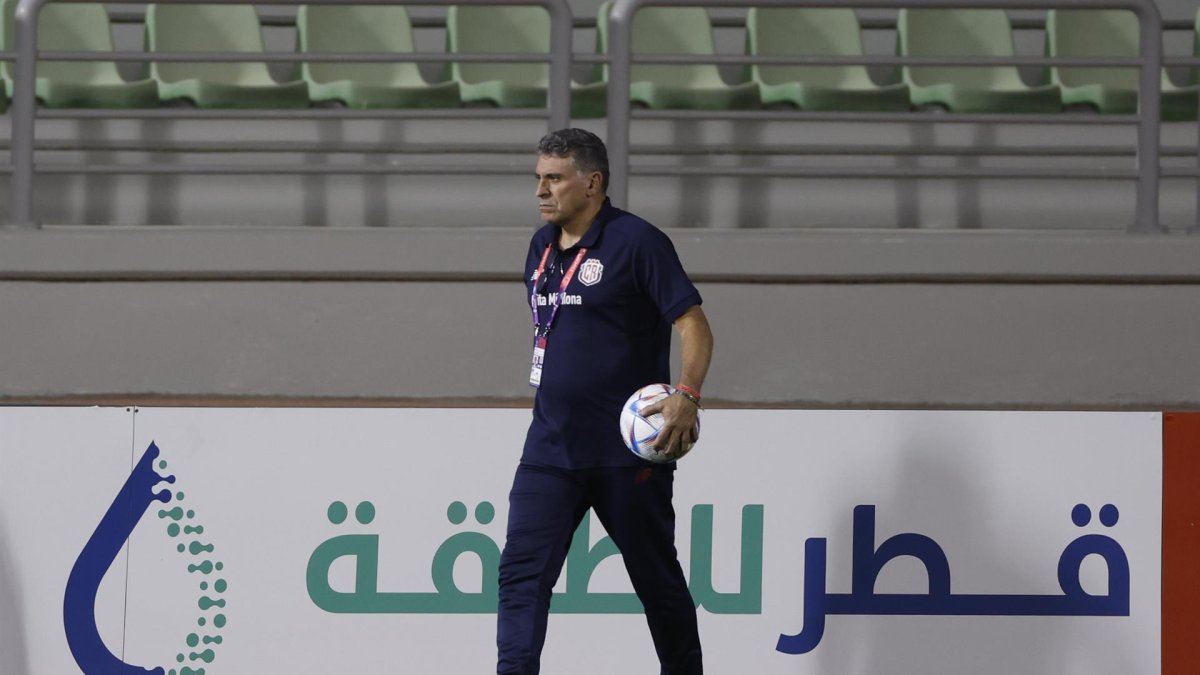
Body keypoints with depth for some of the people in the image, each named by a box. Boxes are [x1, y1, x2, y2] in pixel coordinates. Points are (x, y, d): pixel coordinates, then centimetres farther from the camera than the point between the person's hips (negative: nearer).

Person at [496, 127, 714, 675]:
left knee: (657, 578, 8)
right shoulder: (542, 246, 11)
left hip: (629, 451, -6)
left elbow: (694, 326, -13)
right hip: (551, 447, 6)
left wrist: (686, 394, -28)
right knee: (521, 573, -6)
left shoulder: (637, 242, -11)